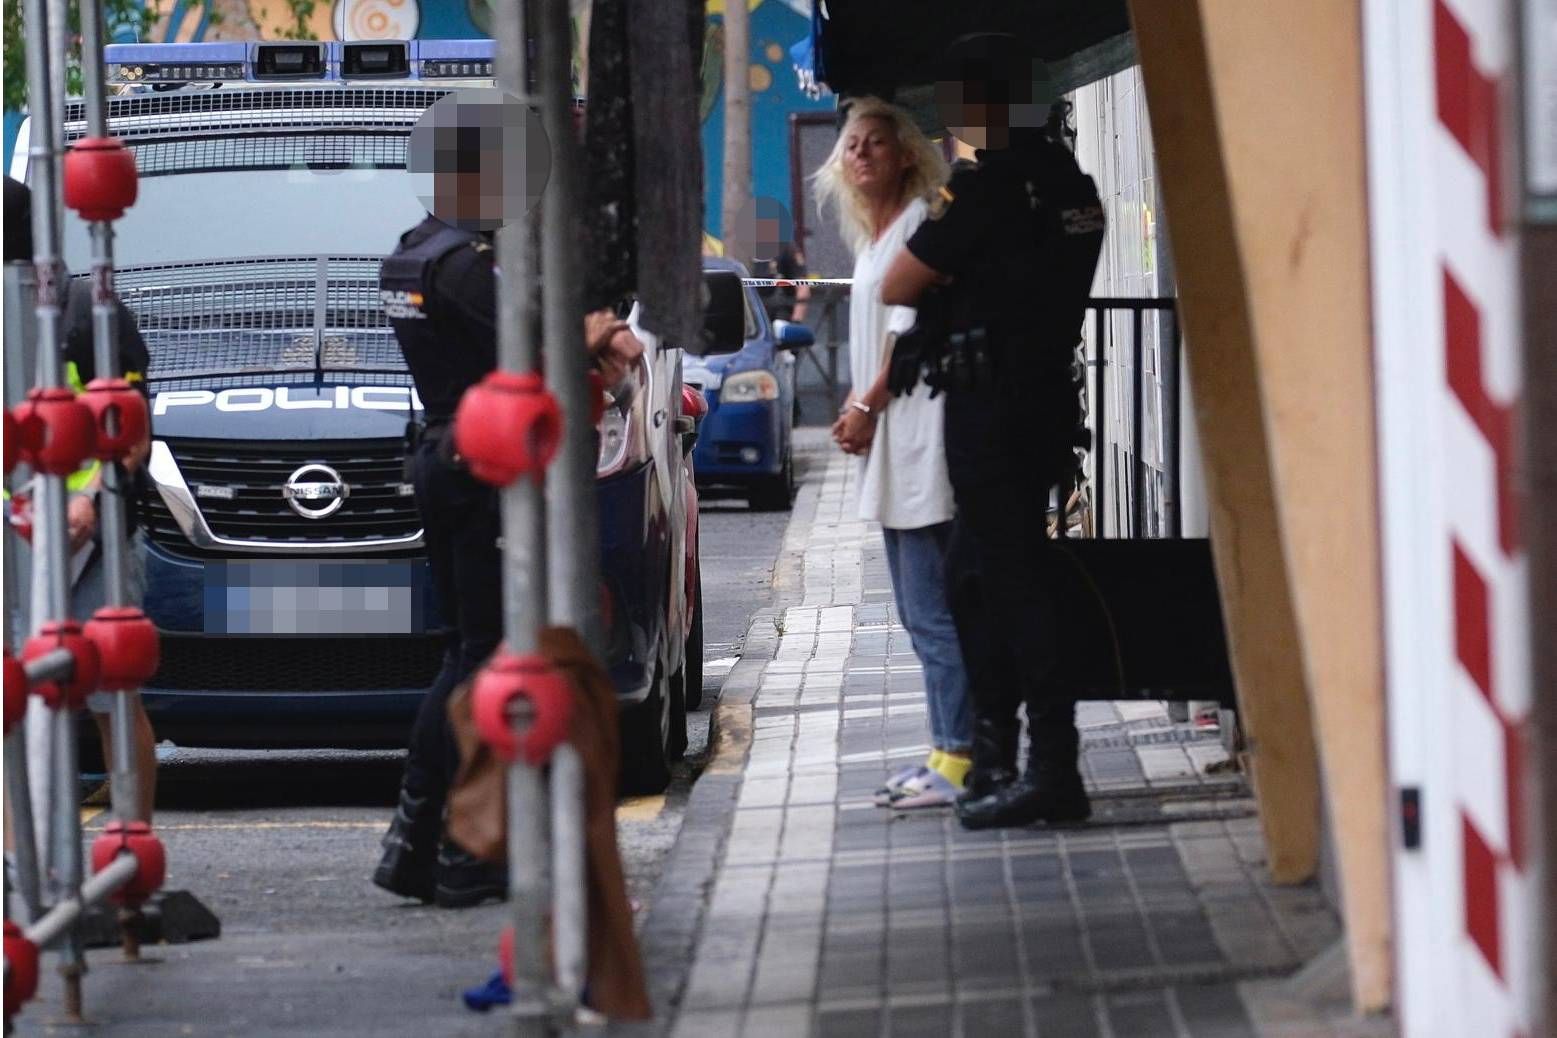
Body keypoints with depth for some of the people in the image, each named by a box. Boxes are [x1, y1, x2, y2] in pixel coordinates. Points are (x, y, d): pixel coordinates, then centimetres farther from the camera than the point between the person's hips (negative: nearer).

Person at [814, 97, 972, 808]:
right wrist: (856, 409, 9)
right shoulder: (872, 235, 20)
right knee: (919, 611, 11)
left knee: (932, 610, -12)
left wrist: (869, 407, -9)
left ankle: (959, 761, -12)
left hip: (916, 428, -10)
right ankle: (949, 750, 15)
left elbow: (912, 326, -13)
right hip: (887, 438, 10)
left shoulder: (919, 222, -7)